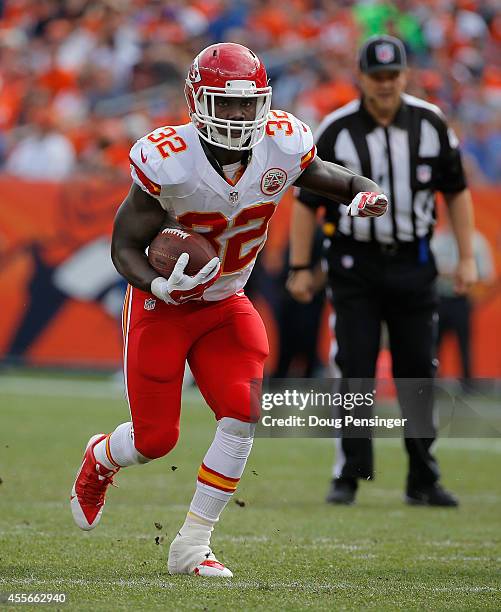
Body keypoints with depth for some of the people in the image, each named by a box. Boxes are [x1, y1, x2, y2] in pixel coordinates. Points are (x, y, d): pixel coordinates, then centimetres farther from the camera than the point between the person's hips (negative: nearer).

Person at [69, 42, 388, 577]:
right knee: (155, 439, 0)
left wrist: (366, 196, -23)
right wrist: (157, 285, -38)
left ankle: (191, 547, -3)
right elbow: (125, 244, -18)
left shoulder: (282, 148, -16)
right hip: (162, 307, -3)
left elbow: (345, 182, 2)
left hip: (224, 305, 4)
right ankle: (100, 458, 40)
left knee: (243, 414, -16)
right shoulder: (168, 162, -27)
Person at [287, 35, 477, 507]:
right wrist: (300, 268, -6)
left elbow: (456, 191, 8)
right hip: (355, 265, -2)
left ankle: (423, 481, 11)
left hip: (414, 265, 2)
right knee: (355, 370, -5)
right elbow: (307, 202, -2)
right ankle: (348, 477, 1)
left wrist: (466, 257, 2)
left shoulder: (431, 124, 0)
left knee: (418, 372, 4)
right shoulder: (336, 131, -7)